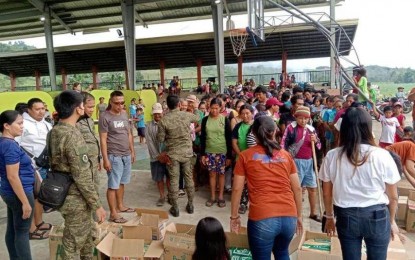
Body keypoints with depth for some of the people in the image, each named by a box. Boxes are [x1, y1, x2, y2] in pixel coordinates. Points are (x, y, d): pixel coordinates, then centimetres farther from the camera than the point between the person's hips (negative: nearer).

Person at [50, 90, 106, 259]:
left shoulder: (54, 132, 4)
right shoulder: (73, 136, -26)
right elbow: (82, 177, -26)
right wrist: (97, 205, -18)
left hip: (61, 193, 9)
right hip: (76, 199, -9)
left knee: (87, 233, 25)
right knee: (74, 242, 9)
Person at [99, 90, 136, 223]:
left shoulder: (124, 114, 9)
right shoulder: (105, 117, -11)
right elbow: (103, 140, -12)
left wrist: (132, 151, 15)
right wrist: (105, 159, -15)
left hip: (126, 155, 6)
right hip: (114, 156, -6)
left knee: (122, 183, 17)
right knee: (113, 185, 2)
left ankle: (120, 206, 32)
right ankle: (113, 213, 11)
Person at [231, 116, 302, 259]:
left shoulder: (245, 156, 2)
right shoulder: (286, 155, 10)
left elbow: (237, 189, 2)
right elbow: (297, 188, 12)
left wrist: (234, 216, 12)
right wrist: (299, 216, 21)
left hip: (262, 218, -3)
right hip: (289, 217, 4)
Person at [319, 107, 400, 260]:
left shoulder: (332, 156, -8)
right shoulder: (382, 155, -12)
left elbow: (327, 193, 1)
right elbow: (393, 197, -1)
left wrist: (329, 218, 17)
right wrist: (391, 221, 16)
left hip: (346, 216, 1)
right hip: (377, 216, -1)